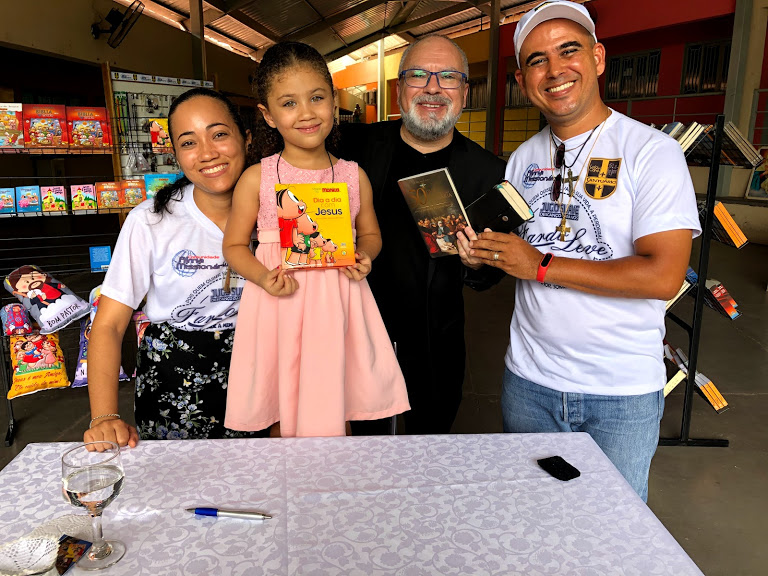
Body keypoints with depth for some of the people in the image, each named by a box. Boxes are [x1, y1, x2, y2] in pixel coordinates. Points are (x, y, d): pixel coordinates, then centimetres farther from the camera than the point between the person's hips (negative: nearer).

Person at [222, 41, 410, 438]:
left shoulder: (354, 177, 3)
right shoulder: (256, 179, -3)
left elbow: (370, 233, 15)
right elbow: (234, 245, 3)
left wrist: (364, 255, -7)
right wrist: (262, 276, -15)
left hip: (336, 306, 2)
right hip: (279, 303, -1)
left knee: (336, 411, 11)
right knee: (282, 417, 10)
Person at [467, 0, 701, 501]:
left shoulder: (652, 151, -11)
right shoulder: (523, 158, 7)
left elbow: (664, 276, -20)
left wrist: (541, 265, -20)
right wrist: (475, 248, -6)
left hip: (622, 391, -4)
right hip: (529, 380, 5)